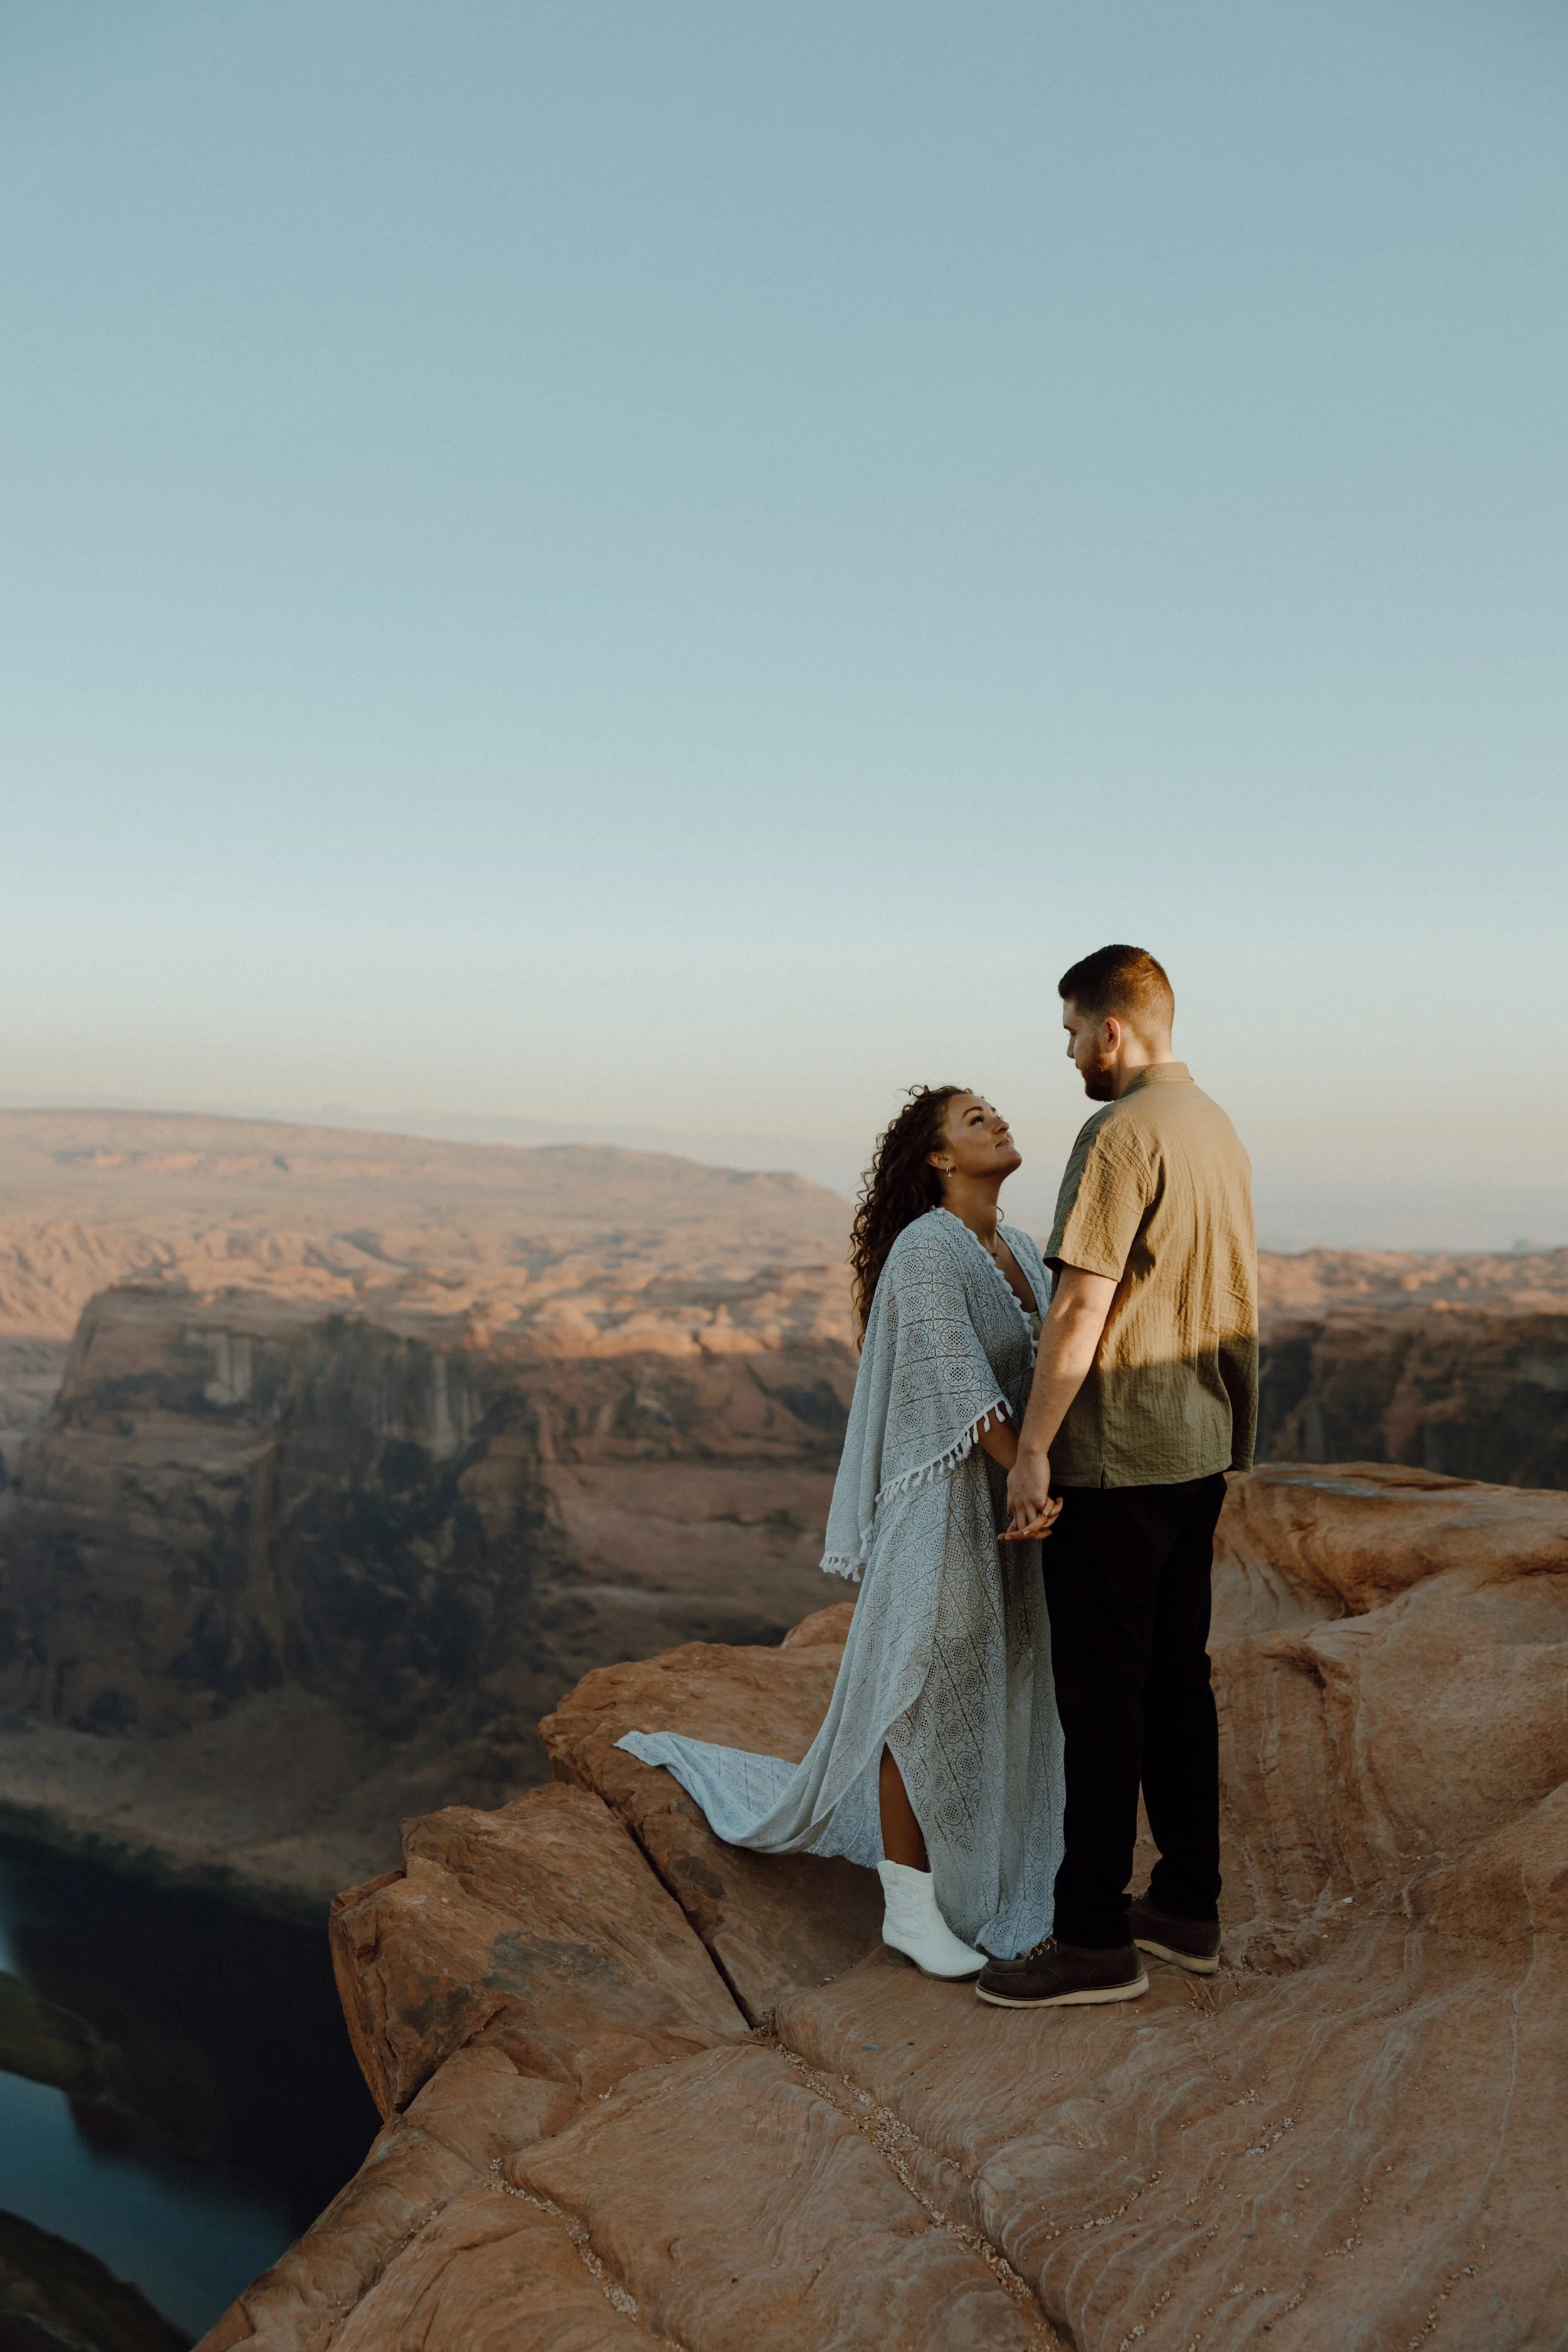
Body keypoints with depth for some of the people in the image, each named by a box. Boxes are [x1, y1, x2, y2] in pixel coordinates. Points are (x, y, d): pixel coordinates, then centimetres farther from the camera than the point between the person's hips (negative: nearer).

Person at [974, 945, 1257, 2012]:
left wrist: (1033, 1448, -15)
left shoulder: (1121, 1135, -16)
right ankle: (1188, 1905, 26)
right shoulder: (1220, 1131, 12)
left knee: (1101, 1690, -1)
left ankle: (1095, 1937, 7)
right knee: (1178, 1674, 16)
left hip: (1118, 1453, -9)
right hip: (1204, 1445, 9)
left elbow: (1083, 1306, -20)